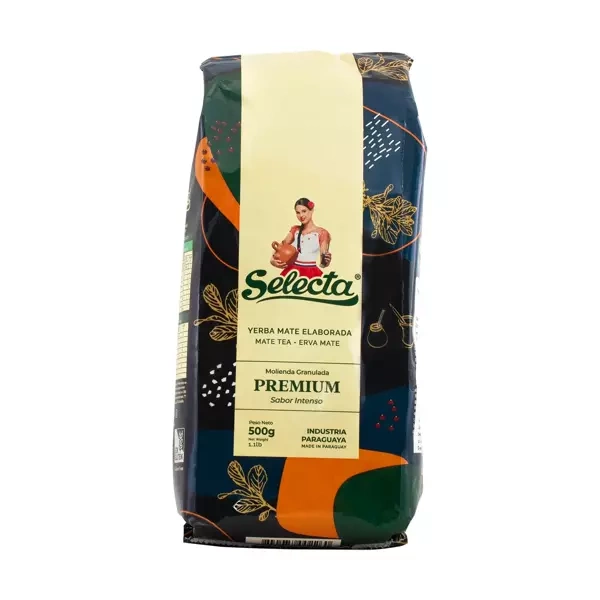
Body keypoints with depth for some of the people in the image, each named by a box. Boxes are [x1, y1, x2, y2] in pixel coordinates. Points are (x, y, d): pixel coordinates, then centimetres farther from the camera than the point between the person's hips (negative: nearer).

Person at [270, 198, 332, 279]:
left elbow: (323, 262, -4)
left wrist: (325, 261, -27)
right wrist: (273, 260, -8)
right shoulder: (295, 230, 13)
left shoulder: (321, 233, -1)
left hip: (311, 274, -4)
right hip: (292, 272, 4)